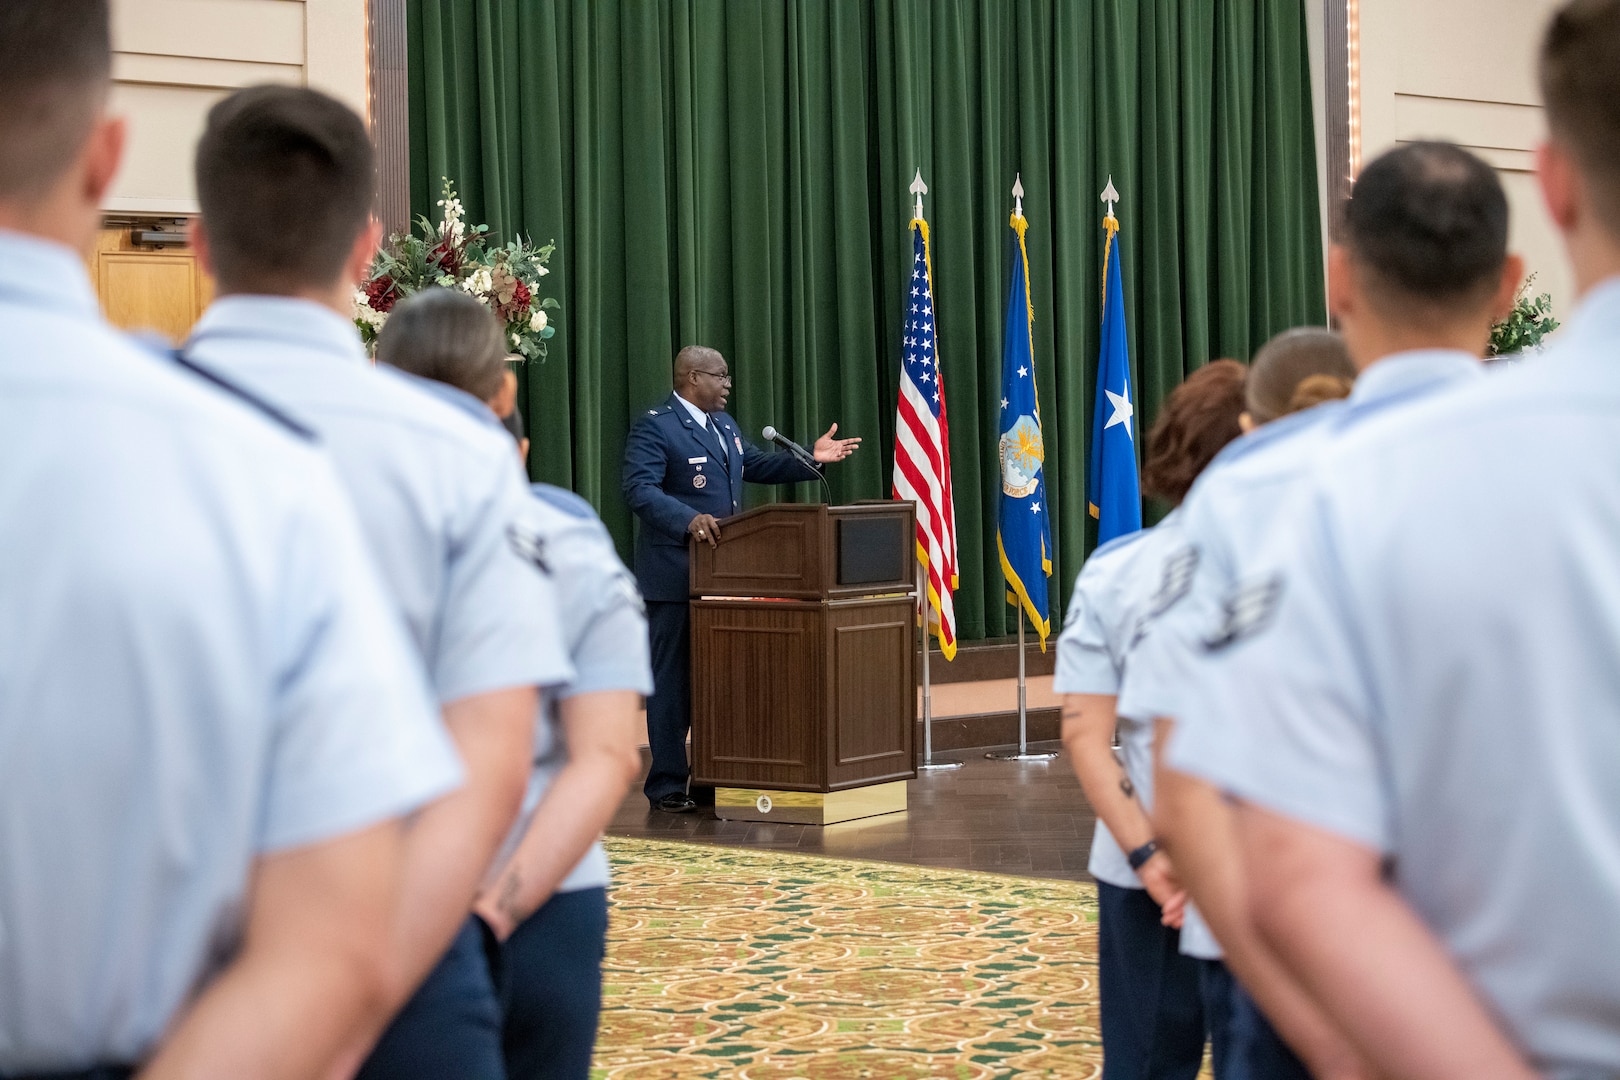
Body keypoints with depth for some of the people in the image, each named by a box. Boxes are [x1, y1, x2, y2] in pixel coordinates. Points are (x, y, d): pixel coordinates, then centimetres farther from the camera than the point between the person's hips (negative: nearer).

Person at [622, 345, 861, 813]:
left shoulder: (723, 424, 18)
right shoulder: (653, 427, -11)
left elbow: (755, 464, 29)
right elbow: (640, 489, -22)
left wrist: (811, 459, 19)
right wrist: (688, 519, -35)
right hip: (676, 576, -9)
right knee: (674, 681, -4)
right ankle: (668, 784, 1)